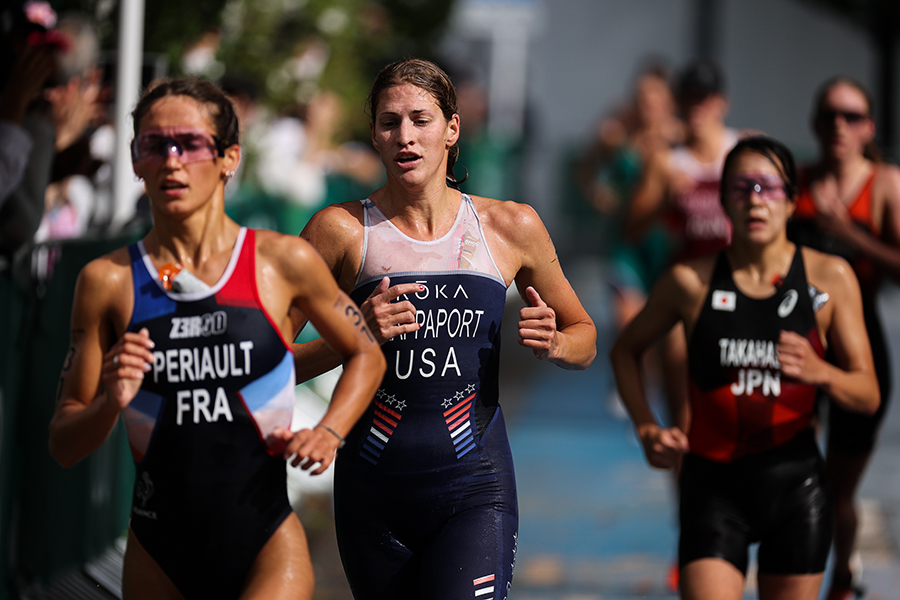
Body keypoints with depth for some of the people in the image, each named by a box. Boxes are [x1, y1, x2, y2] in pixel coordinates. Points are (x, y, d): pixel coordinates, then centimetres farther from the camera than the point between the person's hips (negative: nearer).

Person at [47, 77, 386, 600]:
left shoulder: (283, 262, 0)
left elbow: (366, 355, 17)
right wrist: (111, 404, -16)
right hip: (159, 554, 2)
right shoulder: (108, 281, 1)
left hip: (267, 543, -2)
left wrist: (328, 434, 0)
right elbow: (64, 447, 4)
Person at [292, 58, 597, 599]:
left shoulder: (511, 227, 6)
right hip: (373, 489, 1)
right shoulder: (342, 230, 0)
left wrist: (553, 343, -3)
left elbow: (585, 337, 19)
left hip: (474, 490, -1)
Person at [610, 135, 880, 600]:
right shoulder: (691, 282, -2)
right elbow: (626, 350, 15)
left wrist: (820, 372, -21)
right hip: (713, 486, -1)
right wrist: (647, 428, 1)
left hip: (795, 482, 1)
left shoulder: (830, 278, 0)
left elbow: (867, 396, 1)